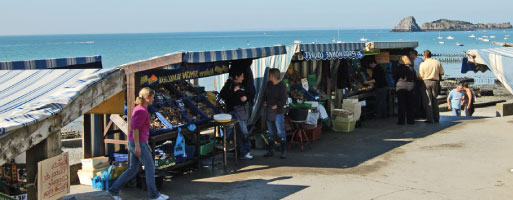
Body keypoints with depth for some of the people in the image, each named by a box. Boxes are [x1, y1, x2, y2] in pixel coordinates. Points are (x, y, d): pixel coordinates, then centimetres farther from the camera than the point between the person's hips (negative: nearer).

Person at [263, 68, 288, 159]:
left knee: (280, 132, -7)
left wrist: (276, 106, -16)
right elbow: (265, 94, 23)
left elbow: (283, 99, -11)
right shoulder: (269, 84, 11)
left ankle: (284, 152, -3)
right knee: (270, 132, 13)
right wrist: (265, 102, 7)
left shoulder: (282, 86, -9)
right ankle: (270, 151, 20)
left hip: (278, 111, -7)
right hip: (268, 111, 7)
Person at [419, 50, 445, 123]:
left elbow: (421, 76, -2)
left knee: (427, 101, 0)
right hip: (435, 82, 3)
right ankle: (436, 118, 18)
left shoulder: (422, 64, -3)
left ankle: (429, 119, -4)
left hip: (426, 82, -3)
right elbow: (442, 73, 8)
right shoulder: (437, 62, 5)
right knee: (435, 101, 14)